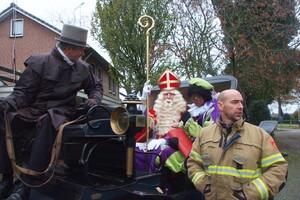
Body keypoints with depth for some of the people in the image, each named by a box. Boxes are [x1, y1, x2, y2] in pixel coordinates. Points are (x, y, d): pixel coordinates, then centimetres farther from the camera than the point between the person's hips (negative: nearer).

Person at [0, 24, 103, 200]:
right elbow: (24, 92, 0)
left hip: (61, 112, 0)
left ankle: (25, 185, -32)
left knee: (49, 121, -37)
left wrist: (94, 99, 3)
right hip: (33, 110, 1)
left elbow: (96, 86, 25)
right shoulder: (38, 63, 2)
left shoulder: (83, 69, 11)